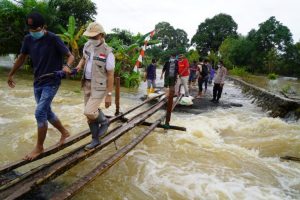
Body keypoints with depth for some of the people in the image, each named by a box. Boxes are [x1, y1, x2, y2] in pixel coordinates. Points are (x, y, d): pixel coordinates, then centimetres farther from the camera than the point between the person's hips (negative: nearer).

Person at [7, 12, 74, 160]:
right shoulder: (28, 39, 3)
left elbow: (70, 56, -13)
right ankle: (64, 132, 34)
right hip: (37, 82, 7)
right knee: (46, 112, 14)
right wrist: (11, 74, 23)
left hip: (51, 82, -7)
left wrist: (67, 66, -35)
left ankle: (39, 147, 6)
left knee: (40, 113, -10)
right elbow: (22, 58, 16)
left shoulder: (53, 39, -14)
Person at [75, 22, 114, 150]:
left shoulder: (108, 53, -18)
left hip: (100, 86, -7)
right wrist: (79, 66, 0)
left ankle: (104, 122, 15)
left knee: (89, 112, -18)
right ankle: (95, 139, 23)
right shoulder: (87, 45, 2)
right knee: (90, 114, 8)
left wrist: (109, 95, -15)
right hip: (87, 84, 7)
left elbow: (110, 75, -15)